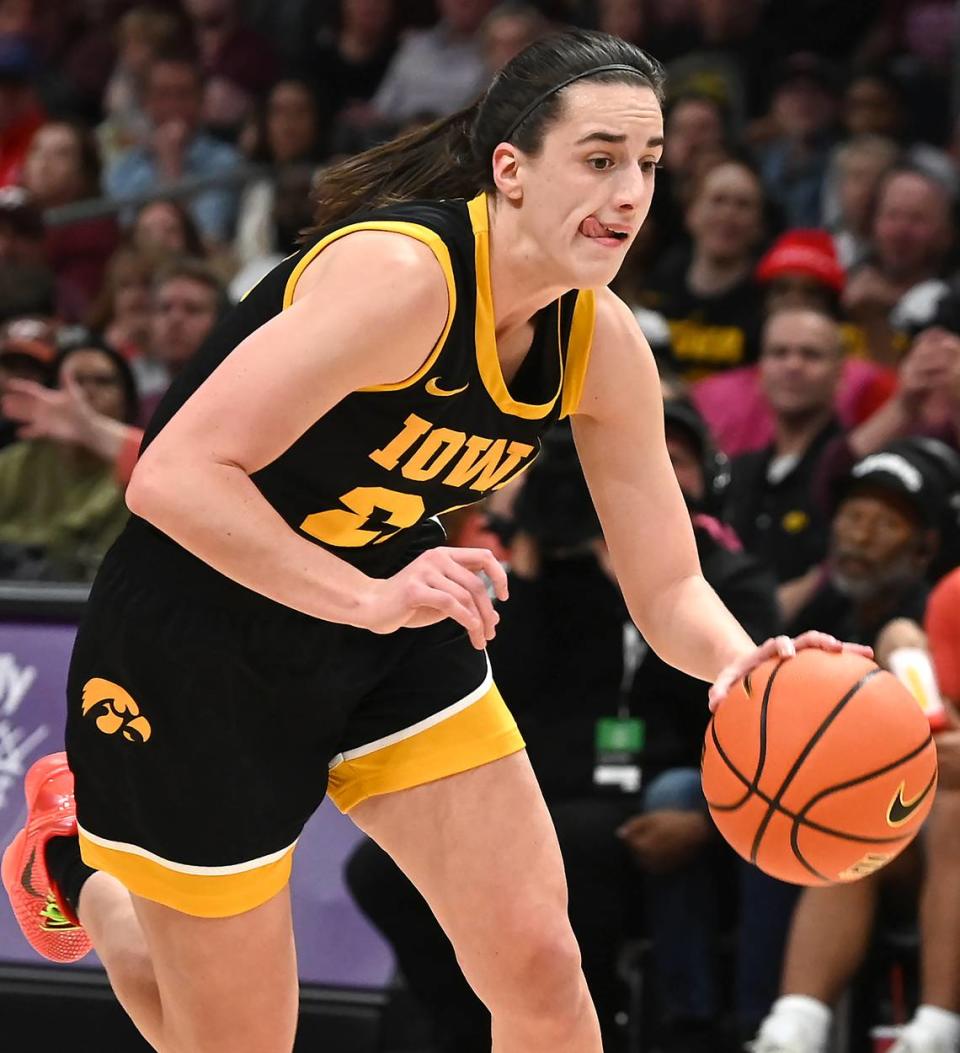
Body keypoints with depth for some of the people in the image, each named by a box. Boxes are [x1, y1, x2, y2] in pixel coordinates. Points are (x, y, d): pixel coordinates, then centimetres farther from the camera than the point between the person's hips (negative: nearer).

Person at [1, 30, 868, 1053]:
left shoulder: (601, 342, -7)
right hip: (197, 639, -6)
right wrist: (370, 599, -44)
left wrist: (740, 665, -25)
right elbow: (172, 478, -35)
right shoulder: (402, 275, -30)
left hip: (389, 615, 6)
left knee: (538, 965, -6)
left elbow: (668, 589, -2)